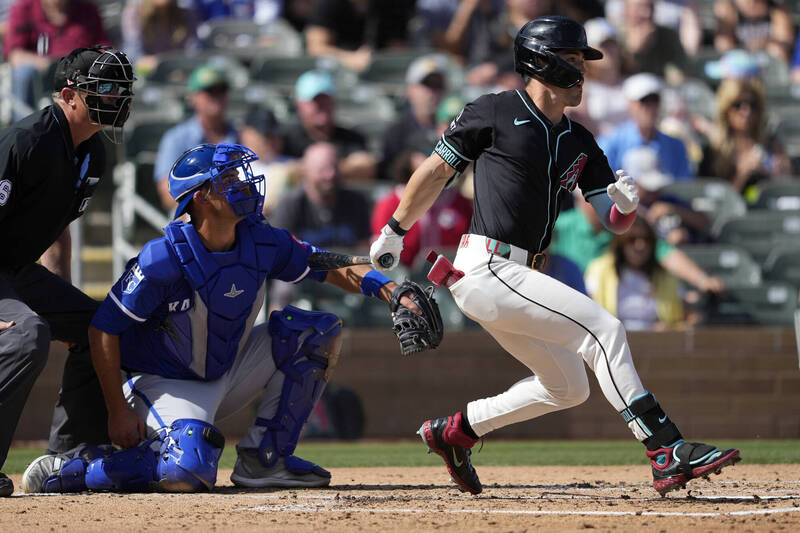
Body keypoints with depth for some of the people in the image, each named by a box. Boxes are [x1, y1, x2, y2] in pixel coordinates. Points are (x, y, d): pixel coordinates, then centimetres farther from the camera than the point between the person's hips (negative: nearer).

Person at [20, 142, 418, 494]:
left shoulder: (262, 242, -8)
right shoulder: (164, 259, -25)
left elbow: (331, 269, 4)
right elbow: (103, 330, -20)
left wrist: (386, 289, -15)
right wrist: (118, 412, -20)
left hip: (228, 374, 7)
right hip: (164, 383, -7)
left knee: (317, 333, -5)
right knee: (190, 472, -35)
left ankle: (264, 458, 1)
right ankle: (67, 471, -10)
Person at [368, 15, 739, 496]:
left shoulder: (579, 142, 14)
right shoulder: (496, 113, -5)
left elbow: (614, 222, 9)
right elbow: (436, 171, 4)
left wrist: (626, 203, -14)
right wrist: (395, 231, 10)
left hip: (518, 277, 9)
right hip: (487, 271, -9)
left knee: (569, 388, 16)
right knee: (603, 329, -19)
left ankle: (453, 432, 26)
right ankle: (668, 454, -24)